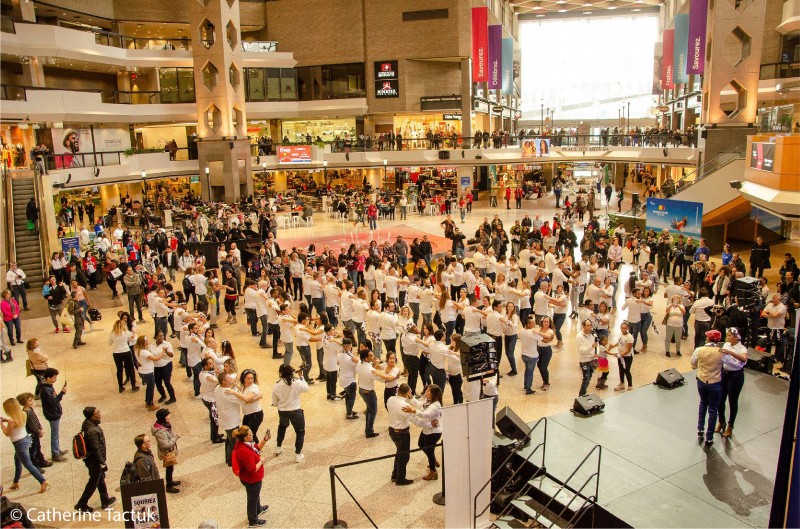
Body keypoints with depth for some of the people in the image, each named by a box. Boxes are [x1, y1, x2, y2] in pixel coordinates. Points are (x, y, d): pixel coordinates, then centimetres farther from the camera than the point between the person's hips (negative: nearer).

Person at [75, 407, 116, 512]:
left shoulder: (88, 424, -3)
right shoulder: (92, 431, -33)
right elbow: (96, 449, -26)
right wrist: (103, 463, -15)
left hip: (90, 458, 9)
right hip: (94, 460, -9)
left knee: (101, 478, 22)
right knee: (93, 482, 9)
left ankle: (105, 500, 37)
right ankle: (81, 505, 23)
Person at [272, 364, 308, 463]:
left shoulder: (276, 386, -12)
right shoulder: (297, 383, -19)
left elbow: (274, 402, -1)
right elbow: (306, 388, 2)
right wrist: (302, 378, 14)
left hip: (282, 412, 3)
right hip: (296, 411, -3)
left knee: (282, 427, 34)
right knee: (300, 432, 15)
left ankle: (278, 448, 46)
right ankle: (298, 455, 13)